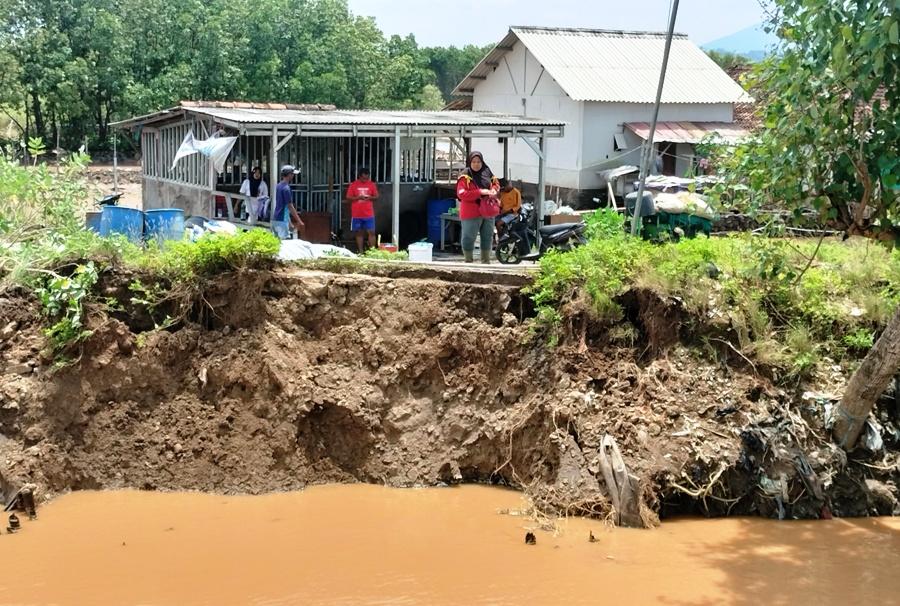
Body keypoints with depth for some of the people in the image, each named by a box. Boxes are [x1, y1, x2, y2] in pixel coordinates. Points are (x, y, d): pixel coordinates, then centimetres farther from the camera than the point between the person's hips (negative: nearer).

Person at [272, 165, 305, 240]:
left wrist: (293, 221, 24)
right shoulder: (286, 188, -16)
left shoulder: (279, 186, 13)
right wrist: (299, 221, -12)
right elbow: (290, 206, -17)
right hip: (282, 220, -10)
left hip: (275, 219, 10)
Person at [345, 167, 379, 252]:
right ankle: (360, 251, 12)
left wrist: (370, 197, -13)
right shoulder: (353, 185, -1)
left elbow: (376, 197, 9)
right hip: (356, 215, 0)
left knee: (371, 232, -6)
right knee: (359, 233, 6)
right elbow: (348, 198, -1)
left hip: (369, 214, 0)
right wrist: (358, 197, -17)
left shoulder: (372, 184, 3)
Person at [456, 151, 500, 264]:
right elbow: (461, 194, -20)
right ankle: (468, 261, 11)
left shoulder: (487, 172, 5)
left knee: (487, 237, 15)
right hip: (471, 213, -6)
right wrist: (480, 192, -25)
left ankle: (486, 261, 28)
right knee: (469, 238, -1)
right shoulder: (465, 176, -11)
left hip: (488, 211, 6)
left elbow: (496, 183, 20)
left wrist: (494, 190, -6)